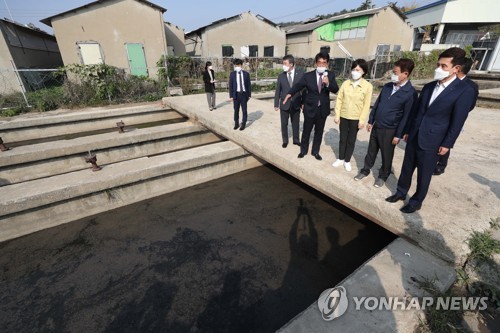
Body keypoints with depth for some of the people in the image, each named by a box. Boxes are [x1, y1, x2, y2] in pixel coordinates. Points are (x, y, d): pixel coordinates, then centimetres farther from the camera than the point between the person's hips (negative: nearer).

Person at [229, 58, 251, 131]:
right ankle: (236, 124, 21)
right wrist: (231, 96, -3)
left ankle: (243, 124, 16)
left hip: (244, 94, 0)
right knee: (236, 110, 7)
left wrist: (249, 95, 1)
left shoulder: (246, 74, 2)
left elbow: (249, 85, 4)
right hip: (236, 94, 1)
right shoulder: (232, 74, 2)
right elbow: (230, 85, 2)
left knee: (244, 110, 4)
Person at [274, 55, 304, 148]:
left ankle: (296, 140, 30)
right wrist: (276, 104, -2)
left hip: (296, 104, 0)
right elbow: (277, 91, 0)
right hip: (284, 104, 0)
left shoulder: (301, 74, -5)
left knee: (295, 123, 13)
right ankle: (285, 141, 26)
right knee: (284, 124, 9)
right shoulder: (281, 76, -2)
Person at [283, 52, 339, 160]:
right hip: (310, 108, -2)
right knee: (306, 130, 10)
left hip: (323, 109, 2)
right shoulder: (308, 75, -5)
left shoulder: (330, 75, -1)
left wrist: (328, 83, -28)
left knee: (319, 131, 13)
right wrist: (290, 94, -28)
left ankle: (315, 151, 28)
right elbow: (298, 85, -11)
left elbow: (335, 90, -8)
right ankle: (303, 150, 28)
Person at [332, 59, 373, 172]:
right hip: (343, 116, 2)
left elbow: (366, 105, -7)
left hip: (356, 118, -2)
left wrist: (362, 120, -9)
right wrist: (337, 115, -3)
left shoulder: (368, 86, -8)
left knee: (351, 140, 10)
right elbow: (339, 99, 0)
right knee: (342, 139, 12)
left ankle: (347, 161, 23)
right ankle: (340, 159, 27)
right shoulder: (345, 83, -3)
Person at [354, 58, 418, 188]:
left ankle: (383, 176, 29)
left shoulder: (410, 93, -14)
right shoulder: (387, 86, 3)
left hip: (389, 130, -5)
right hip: (376, 126, 5)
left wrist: (398, 135, -13)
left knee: (386, 155, 11)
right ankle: (365, 170, 34)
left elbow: (406, 117, -13)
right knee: (371, 151, 17)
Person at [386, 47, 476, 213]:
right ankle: (401, 192, 32)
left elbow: (457, 122, -10)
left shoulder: (465, 91, -10)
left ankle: (416, 201, 24)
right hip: (414, 137, 5)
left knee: (424, 175, 8)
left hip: (432, 142, -5)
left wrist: (447, 144, -10)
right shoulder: (428, 86, 6)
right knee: (407, 168, 15)